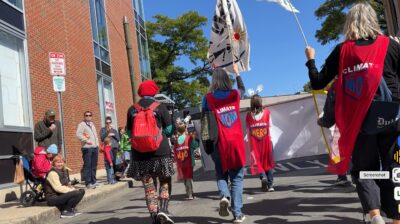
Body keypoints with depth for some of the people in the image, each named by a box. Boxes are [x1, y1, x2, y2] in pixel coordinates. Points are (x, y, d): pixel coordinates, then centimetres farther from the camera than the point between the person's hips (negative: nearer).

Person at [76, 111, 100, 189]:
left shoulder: (92, 124, 21)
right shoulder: (82, 124, -2)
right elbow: (78, 134, -16)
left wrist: (97, 144, 17)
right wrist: (86, 140, -19)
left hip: (95, 147, 7)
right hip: (87, 148, -7)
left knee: (94, 165, 10)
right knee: (87, 165, -7)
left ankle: (93, 181, 18)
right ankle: (88, 183, -5)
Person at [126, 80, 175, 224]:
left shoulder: (132, 110, 6)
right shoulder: (160, 107, -1)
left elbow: (129, 133, 11)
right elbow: (169, 131, 0)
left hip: (140, 154, 2)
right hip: (160, 151, -2)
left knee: (149, 187, 9)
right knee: (164, 183, 12)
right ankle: (163, 210, -7)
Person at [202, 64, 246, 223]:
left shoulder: (208, 98, -2)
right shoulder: (235, 95, 5)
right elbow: (242, 89, 28)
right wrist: (237, 72, 38)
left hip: (220, 143, -1)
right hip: (236, 142, 1)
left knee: (221, 174, 17)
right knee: (237, 178, 7)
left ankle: (224, 195, -12)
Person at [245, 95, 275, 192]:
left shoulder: (249, 115, 1)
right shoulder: (267, 112, 2)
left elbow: (248, 129, 3)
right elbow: (270, 126, -1)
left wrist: (249, 140, 12)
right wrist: (271, 137, 5)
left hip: (254, 142, -1)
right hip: (266, 140, 1)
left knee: (257, 162, 7)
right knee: (268, 162, 10)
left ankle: (263, 177, -18)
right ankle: (270, 185, 9)